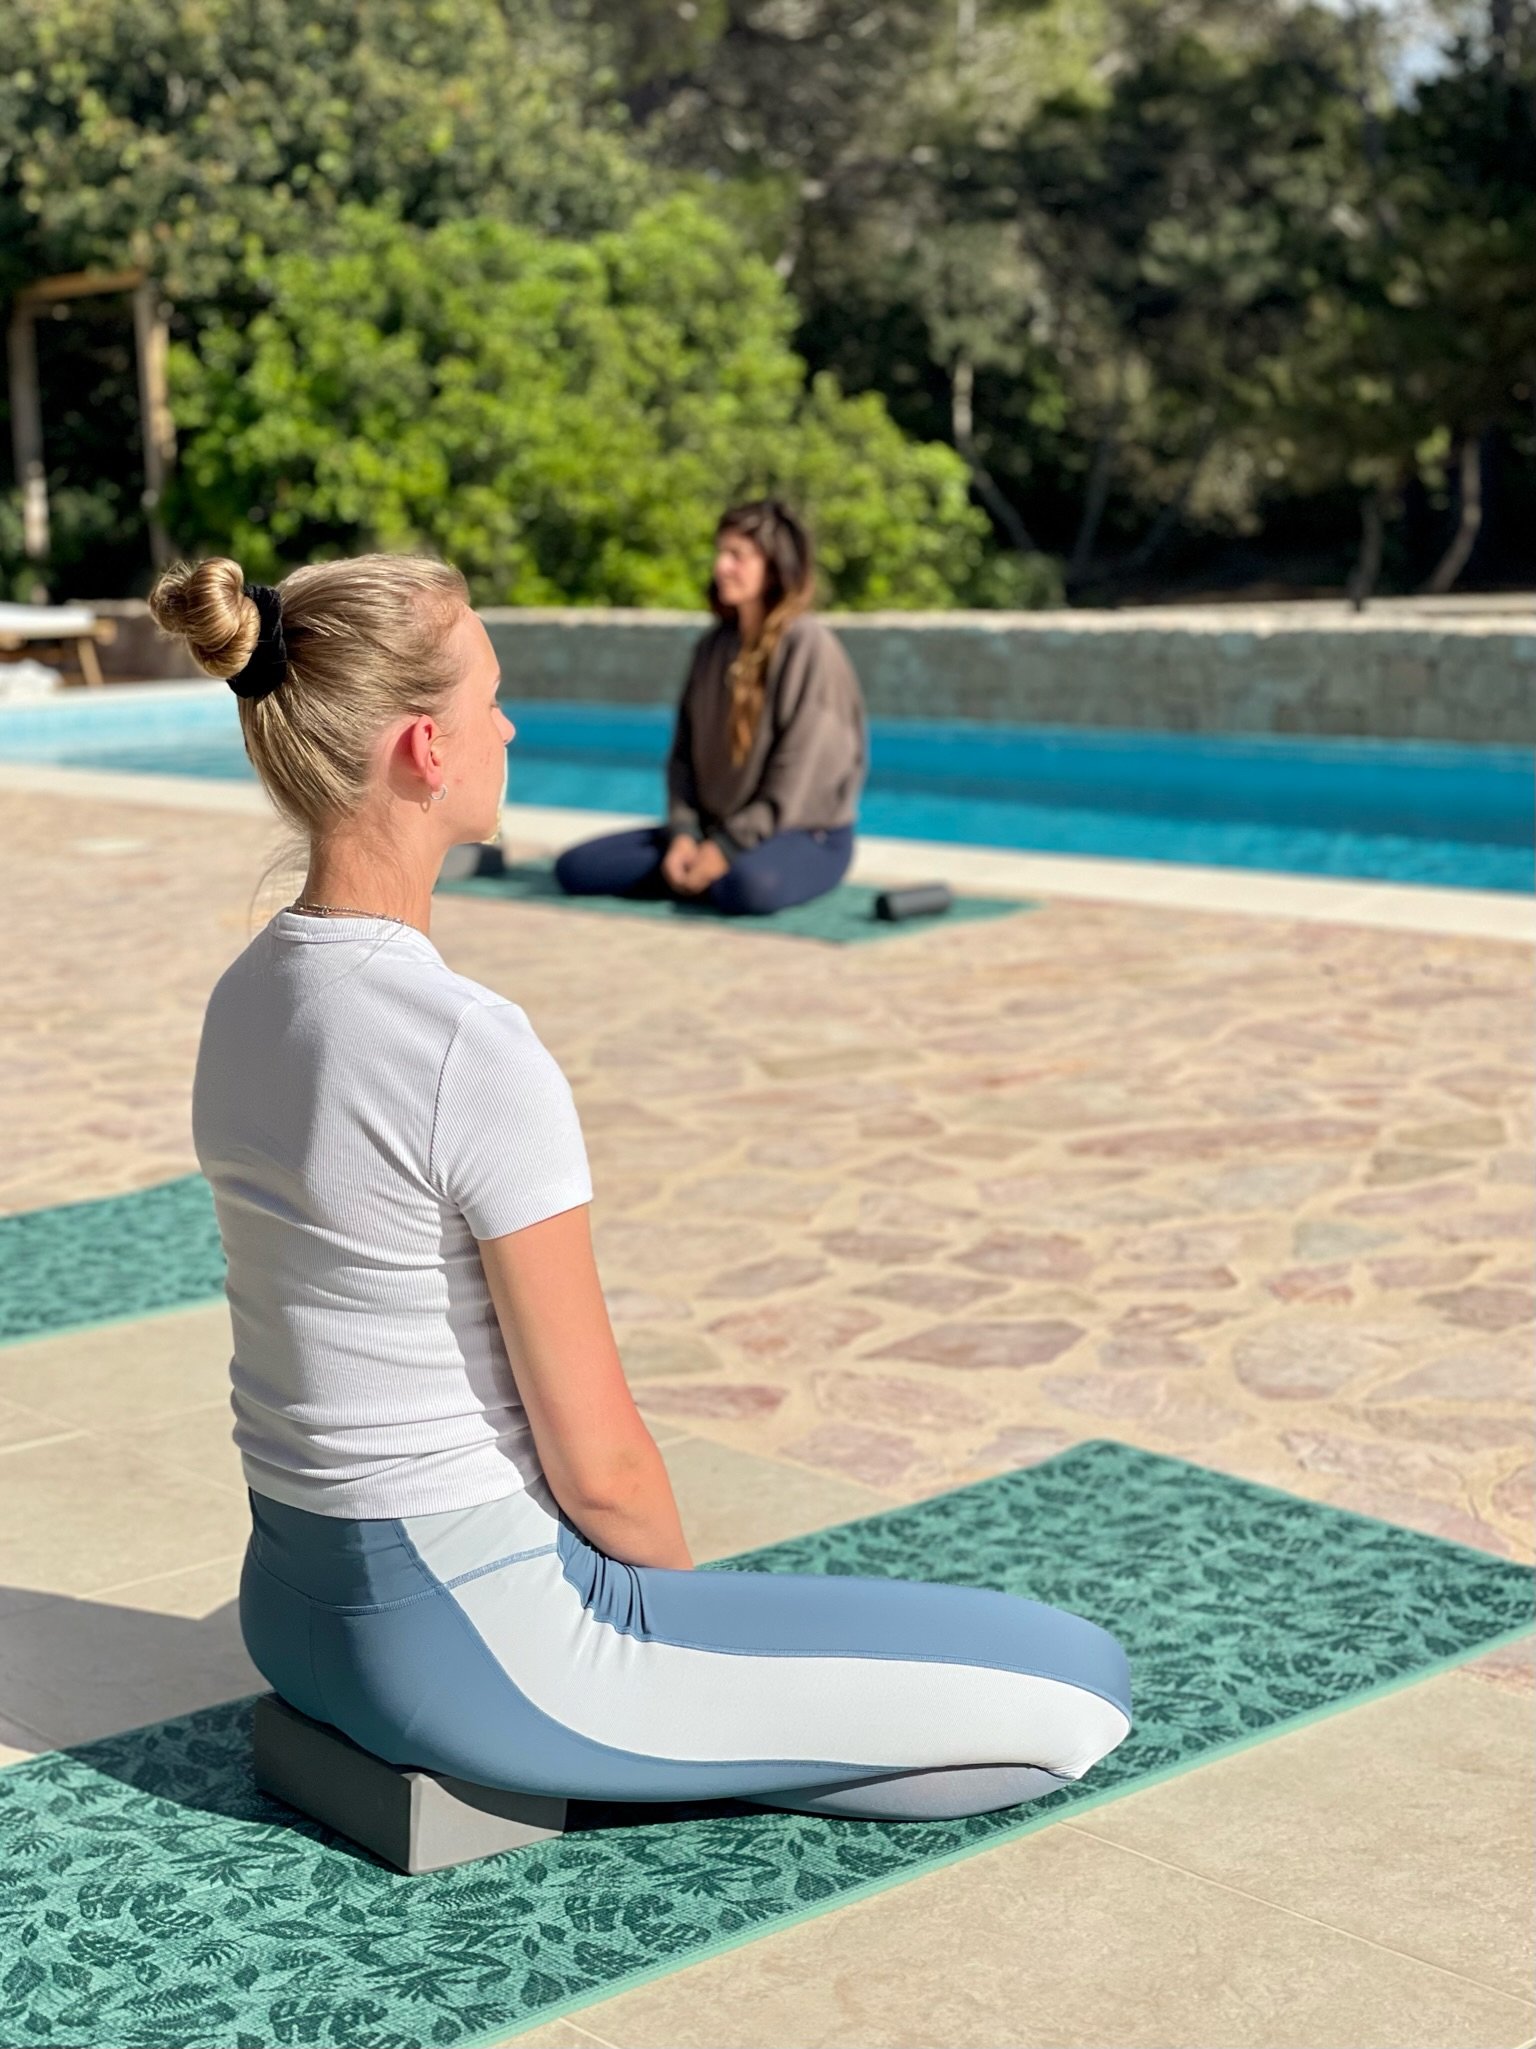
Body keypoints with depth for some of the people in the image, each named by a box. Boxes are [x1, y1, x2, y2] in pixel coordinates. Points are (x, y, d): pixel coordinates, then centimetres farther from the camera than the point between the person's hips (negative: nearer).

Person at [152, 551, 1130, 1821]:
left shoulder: (248, 998, 1)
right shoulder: (474, 1050, -26)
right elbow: (600, 1464, -20)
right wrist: (685, 1583, 2)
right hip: (484, 1642, -9)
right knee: (1080, 1688, -4)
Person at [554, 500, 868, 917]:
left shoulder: (807, 644, -13)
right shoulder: (713, 647, 8)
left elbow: (798, 774, -17)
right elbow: (684, 753, 8)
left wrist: (728, 847, -18)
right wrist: (683, 833, -8)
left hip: (805, 834, -6)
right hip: (713, 825, 6)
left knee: (748, 887, -41)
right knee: (576, 866, -6)